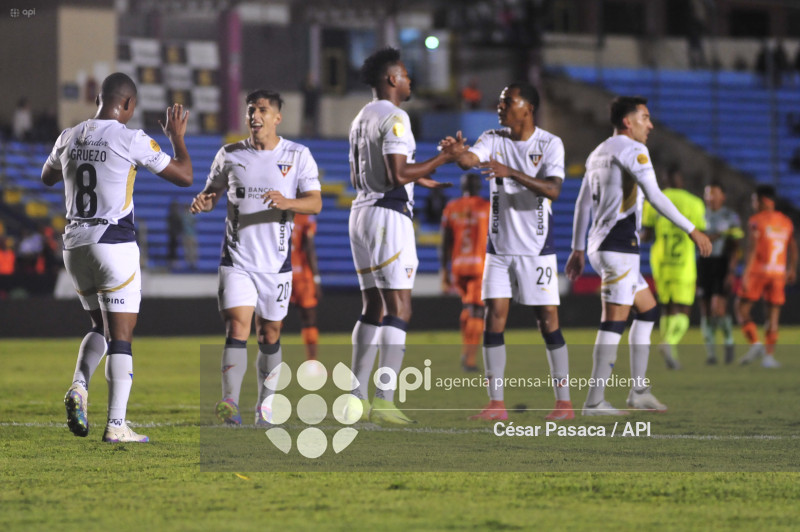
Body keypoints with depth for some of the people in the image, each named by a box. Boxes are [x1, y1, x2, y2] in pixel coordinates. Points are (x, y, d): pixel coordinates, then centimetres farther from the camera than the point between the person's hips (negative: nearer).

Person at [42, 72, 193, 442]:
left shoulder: (69, 138, 6)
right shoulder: (131, 140, -9)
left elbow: (47, 178, 27)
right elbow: (184, 177, -1)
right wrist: (177, 137, 15)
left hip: (75, 245, 5)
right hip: (115, 245, -5)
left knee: (101, 327, 21)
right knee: (121, 336, 0)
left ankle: (79, 386, -4)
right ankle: (116, 426, -6)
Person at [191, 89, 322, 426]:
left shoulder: (298, 156, 1)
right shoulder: (230, 155, 5)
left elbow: (315, 203, -6)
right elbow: (213, 191, 16)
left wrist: (287, 202, -27)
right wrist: (203, 201, -9)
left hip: (276, 262, 0)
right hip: (237, 258, 0)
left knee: (270, 334, 7)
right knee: (237, 327, -15)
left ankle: (266, 405, 22)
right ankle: (230, 405, -22)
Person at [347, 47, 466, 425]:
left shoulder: (361, 119, 17)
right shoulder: (394, 117, -12)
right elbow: (397, 174, -20)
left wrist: (419, 179, 26)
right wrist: (444, 158, -13)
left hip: (362, 211, 10)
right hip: (389, 214, -10)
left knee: (373, 308, 12)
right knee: (398, 309, -9)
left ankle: (357, 399, 8)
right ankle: (384, 402, -15)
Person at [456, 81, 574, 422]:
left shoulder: (550, 144, -5)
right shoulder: (494, 140, 5)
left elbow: (553, 190, -19)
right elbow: (469, 159, -15)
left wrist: (511, 173, -30)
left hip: (536, 249, -3)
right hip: (500, 248, 3)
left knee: (548, 320, -3)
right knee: (494, 318, -3)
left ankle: (564, 401, 5)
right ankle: (496, 404, 2)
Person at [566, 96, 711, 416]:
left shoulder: (598, 154, 19)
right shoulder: (632, 150, -9)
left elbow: (582, 205, 23)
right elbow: (655, 197, -18)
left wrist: (578, 249, 29)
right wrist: (692, 231, -16)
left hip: (600, 246, 10)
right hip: (619, 247, -10)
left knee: (648, 310, 17)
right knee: (614, 321, -10)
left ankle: (638, 391, 16)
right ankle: (594, 402, -13)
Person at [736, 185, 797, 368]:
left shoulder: (756, 221, -7)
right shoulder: (786, 222, 11)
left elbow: (752, 249, -16)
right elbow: (793, 249, 20)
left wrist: (746, 273, -18)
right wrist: (791, 269, 33)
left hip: (758, 271, -5)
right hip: (778, 273, 5)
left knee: (742, 309, 7)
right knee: (773, 315, 7)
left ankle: (755, 344, -10)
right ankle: (769, 356, 2)